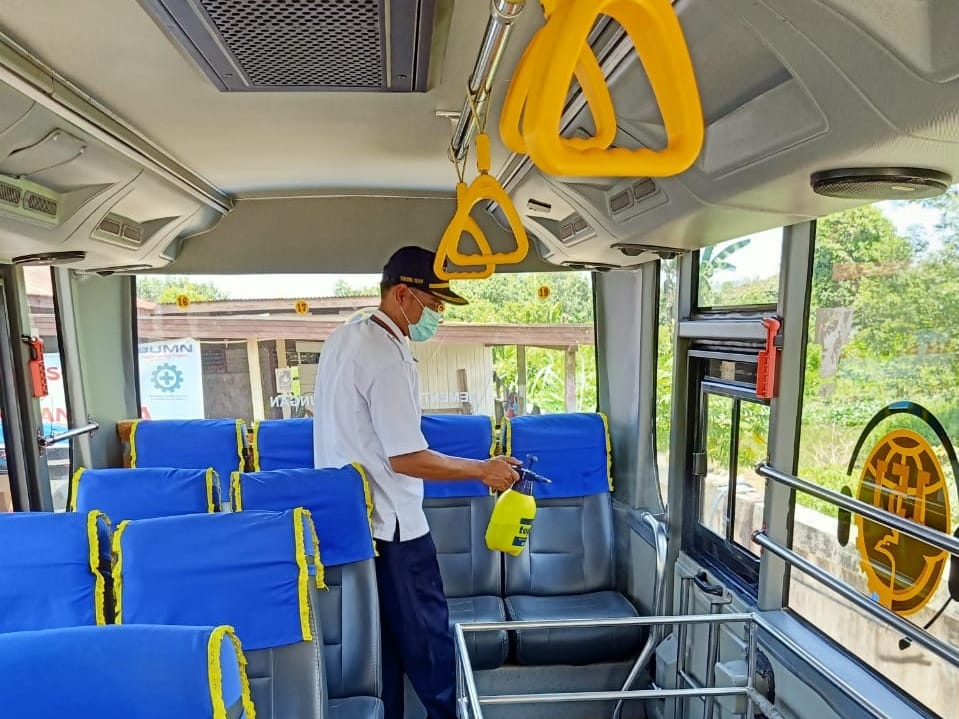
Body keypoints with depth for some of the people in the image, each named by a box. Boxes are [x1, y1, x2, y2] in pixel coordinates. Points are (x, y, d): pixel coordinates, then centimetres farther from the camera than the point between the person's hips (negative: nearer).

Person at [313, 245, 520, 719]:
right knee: (427, 637, 10)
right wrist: (484, 470, -14)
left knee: (377, 639, 21)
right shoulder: (389, 359, -23)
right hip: (388, 525, -9)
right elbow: (407, 460, -24)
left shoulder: (342, 338, 6)